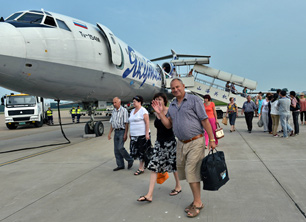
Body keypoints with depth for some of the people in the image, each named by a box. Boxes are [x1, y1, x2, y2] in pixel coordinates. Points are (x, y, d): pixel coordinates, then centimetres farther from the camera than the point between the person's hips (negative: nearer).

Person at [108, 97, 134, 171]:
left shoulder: (124, 110, -9)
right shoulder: (113, 111, 13)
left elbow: (126, 123, -13)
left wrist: (125, 134, -17)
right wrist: (110, 133, 14)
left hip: (122, 131, -7)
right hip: (116, 132, 7)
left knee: (120, 147, -14)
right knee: (116, 149, 6)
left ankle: (130, 160, 6)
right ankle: (120, 165, 16)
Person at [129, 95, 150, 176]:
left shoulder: (143, 111, -9)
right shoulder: (132, 111, 15)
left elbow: (147, 123, -13)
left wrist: (147, 133, -18)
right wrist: (130, 133, 17)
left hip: (142, 135, -8)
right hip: (134, 135, 8)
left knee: (142, 151, -1)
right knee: (135, 151, 8)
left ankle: (141, 168, 7)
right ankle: (143, 164, 27)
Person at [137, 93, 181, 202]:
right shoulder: (156, 113, 7)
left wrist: (160, 112, -31)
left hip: (170, 142, -6)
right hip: (159, 142, 6)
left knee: (174, 164, 10)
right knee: (154, 166, -1)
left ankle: (178, 186, 35)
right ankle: (150, 194, 0)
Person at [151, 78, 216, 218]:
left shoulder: (194, 100, -5)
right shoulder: (172, 106, 13)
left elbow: (205, 120, -8)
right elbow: (168, 125, 12)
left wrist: (211, 139, -11)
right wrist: (159, 112, 1)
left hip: (195, 142, -6)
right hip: (181, 143, 7)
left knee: (191, 171, -7)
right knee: (182, 169, 11)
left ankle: (198, 203, 8)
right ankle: (196, 200, 26)